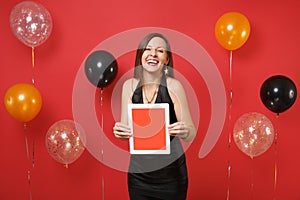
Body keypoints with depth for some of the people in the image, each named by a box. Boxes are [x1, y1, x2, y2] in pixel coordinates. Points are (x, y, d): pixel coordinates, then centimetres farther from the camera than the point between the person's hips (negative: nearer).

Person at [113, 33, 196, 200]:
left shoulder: (173, 86, -13)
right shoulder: (129, 85, -3)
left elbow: (191, 135, -11)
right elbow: (126, 131, 3)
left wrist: (185, 131, -33)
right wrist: (120, 131, -19)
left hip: (170, 171, -3)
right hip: (138, 170, 3)